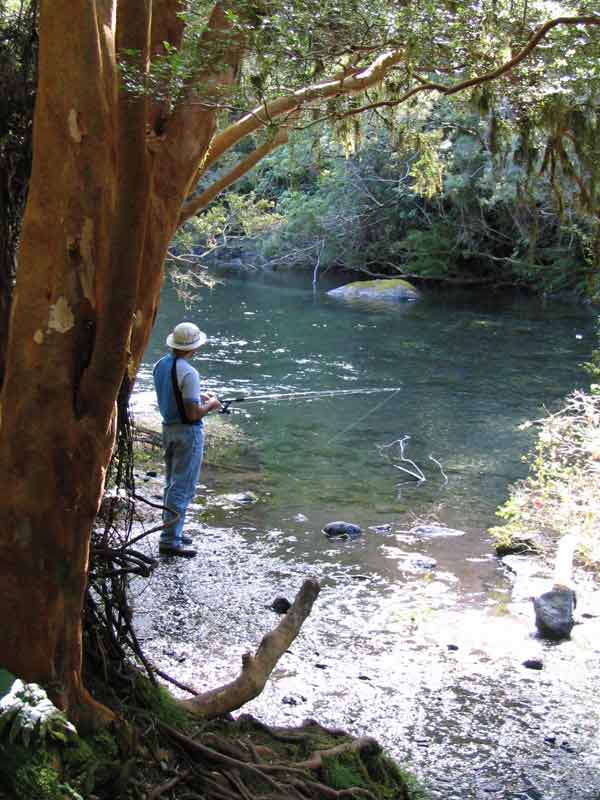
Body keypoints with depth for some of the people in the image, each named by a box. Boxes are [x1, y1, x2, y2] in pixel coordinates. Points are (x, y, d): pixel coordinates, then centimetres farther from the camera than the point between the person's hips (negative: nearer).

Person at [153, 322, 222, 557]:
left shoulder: (160, 365, 3)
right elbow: (193, 414, -22)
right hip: (188, 432, -9)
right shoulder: (188, 373, -23)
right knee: (183, 487, -3)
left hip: (168, 427, 9)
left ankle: (172, 531, 29)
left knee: (172, 483, 19)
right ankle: (170, 540, -2)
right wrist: (211, 405, -4)